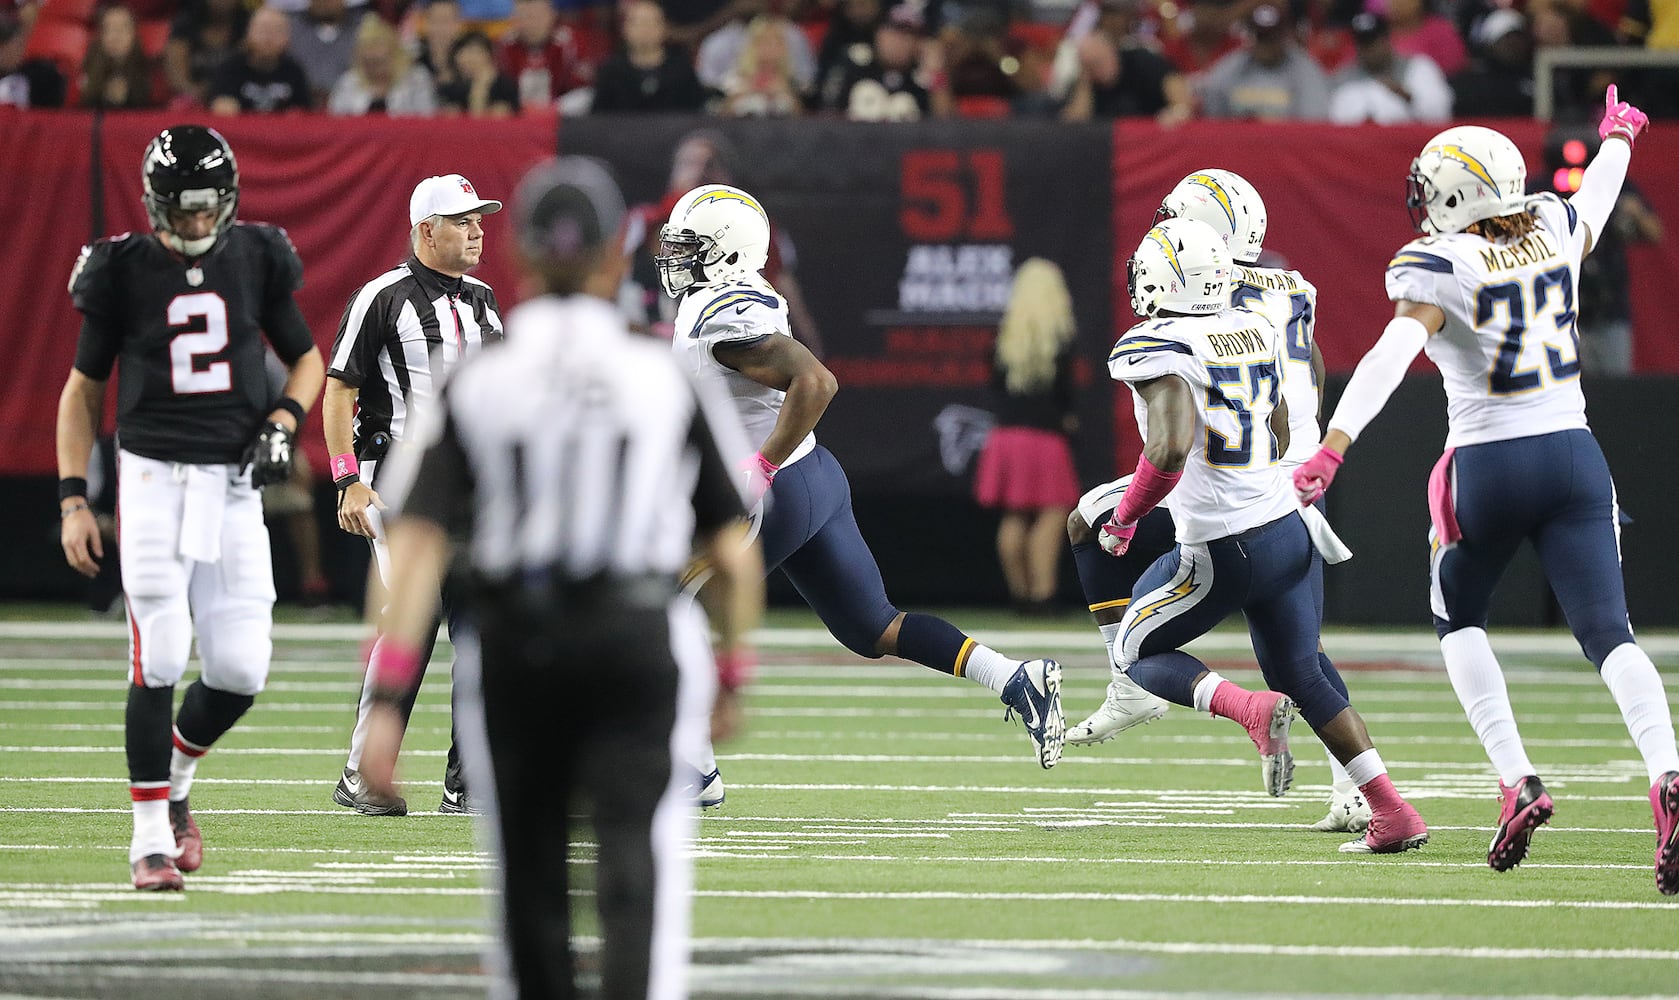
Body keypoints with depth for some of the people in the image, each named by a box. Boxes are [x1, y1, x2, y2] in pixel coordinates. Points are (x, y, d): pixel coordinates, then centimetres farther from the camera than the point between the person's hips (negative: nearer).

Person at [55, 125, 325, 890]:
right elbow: (84, 388, 6)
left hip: (235, 483, 3)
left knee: (240, 669, -3)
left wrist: (280, 423, -3)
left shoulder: (255, 260, 4)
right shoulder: (124, 271, -2)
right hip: (153, 476, -3)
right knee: (159, 660, -11)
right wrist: (73, 499, -1)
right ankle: (150, 836, -2)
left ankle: (172, 781, 26)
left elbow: (306, 359, 17)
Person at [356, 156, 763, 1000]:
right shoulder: (666, 378, 1)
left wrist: (387, 700, -10)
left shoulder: (475, 385, 0)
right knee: (638, 867, -9)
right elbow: (735, 555, 3)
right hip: (638, 634, -1)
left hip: (514, 643, 1)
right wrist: (733, 670, 19)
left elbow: (417, 549, -8)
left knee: (530, 875, 14)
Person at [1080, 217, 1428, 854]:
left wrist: (1126, 517, -12)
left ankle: (1251, 709, -10)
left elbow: (1171, 447, -28)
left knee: (1137, 653, 15)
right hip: (1287, 527, 7)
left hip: (1223, 550, -7)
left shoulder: (1157, 349, -14)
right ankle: (1393, 814, 8)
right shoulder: (1257, 332, 10)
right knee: (1303, 679, 18)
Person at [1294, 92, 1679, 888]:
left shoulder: (1441, 266, -9)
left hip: (1488, 465, -4)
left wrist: (1333, 447, -33)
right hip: (1573, 456, 4)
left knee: (1459, 621, 20)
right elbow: (1595, 205, 30)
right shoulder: (1554, 231, 6)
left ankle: (1516, 781, 4)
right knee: (1607, 634, -4)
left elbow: (1391, 356, -24)